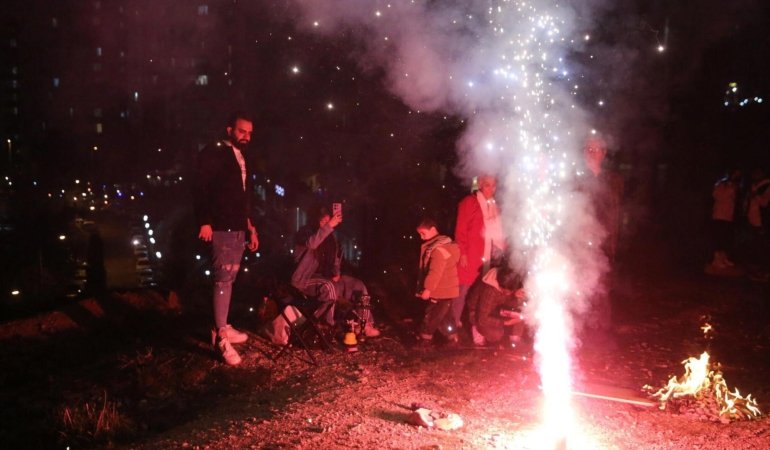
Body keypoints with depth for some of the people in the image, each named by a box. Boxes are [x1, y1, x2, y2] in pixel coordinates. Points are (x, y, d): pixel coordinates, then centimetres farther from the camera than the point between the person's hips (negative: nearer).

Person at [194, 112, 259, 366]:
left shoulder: (243, 158, 16)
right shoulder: (212, 154, -7)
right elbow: (201, 189, -13)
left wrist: (251, 225, 19)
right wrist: (204, 222, -21)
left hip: (239, 227, 8)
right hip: (221, 227, -8)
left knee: (229, 278, 11)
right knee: (223, 279, -11)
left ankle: (222, 327, 20)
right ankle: (221, 337, -11)